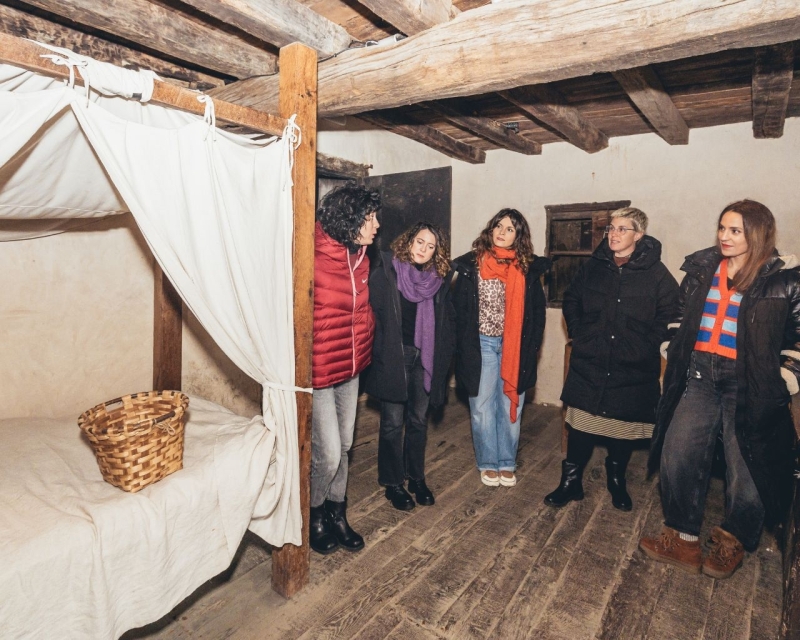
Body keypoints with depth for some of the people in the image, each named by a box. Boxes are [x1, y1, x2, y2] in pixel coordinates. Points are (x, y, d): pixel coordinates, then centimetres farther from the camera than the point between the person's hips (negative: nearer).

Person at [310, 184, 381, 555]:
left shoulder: (361, 259, 4)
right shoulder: (314, 257, -19)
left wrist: (363, 353, 14)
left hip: (351, 370, 7)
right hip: (318, 372, -7)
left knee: (343, 446, 16)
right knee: (328, 454, -1)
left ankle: (337, 514, 36)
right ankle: (315, 517, 28)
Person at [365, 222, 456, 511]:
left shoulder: (439, 279, 5)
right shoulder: (387, 271, -6)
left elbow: (446, 321, 11)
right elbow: (371, 310, -11)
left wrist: (444, 356, 4)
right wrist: (375, 352, -15)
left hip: (425, 357, 4)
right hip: (392, 356, -3)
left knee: (418, 421, 14)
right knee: (393, 422, 6)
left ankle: (417, 478, 31)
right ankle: (393, 483, 22)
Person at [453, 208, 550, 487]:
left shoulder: (529, 268, 2)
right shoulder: (471, 264, -1)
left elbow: (537, 311, 6)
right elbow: (459, 307, -1)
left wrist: (531, 346, -1)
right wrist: (464, 345, -5)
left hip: (516, 347, 1)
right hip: (481, 345, -1)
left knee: (510, 407, 10)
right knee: (482, 407, 7)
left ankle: (507, 463, 27)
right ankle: (488, 463, 24)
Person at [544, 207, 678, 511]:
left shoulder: (657, 273, -4)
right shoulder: (593, 266, 4)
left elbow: (669, 315, -3)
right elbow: (571, 301, 15)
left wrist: (646, 346, -9)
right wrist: (578, 333, 6)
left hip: (632, 371, -1)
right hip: (588, 365, 2)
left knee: (624, 428, 12)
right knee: (580, 424, 6)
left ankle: (617, 480, 35)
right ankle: (571, 481, 21)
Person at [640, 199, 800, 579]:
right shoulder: (701, 267, 8)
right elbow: (680, 317, 16)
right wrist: (674, 359, 11)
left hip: (749, 386, -4)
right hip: (699, 377, 4)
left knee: (746, 470, 6)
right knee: (678, 457, 4)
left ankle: (732, 545, 31)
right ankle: (682, 541, 22)